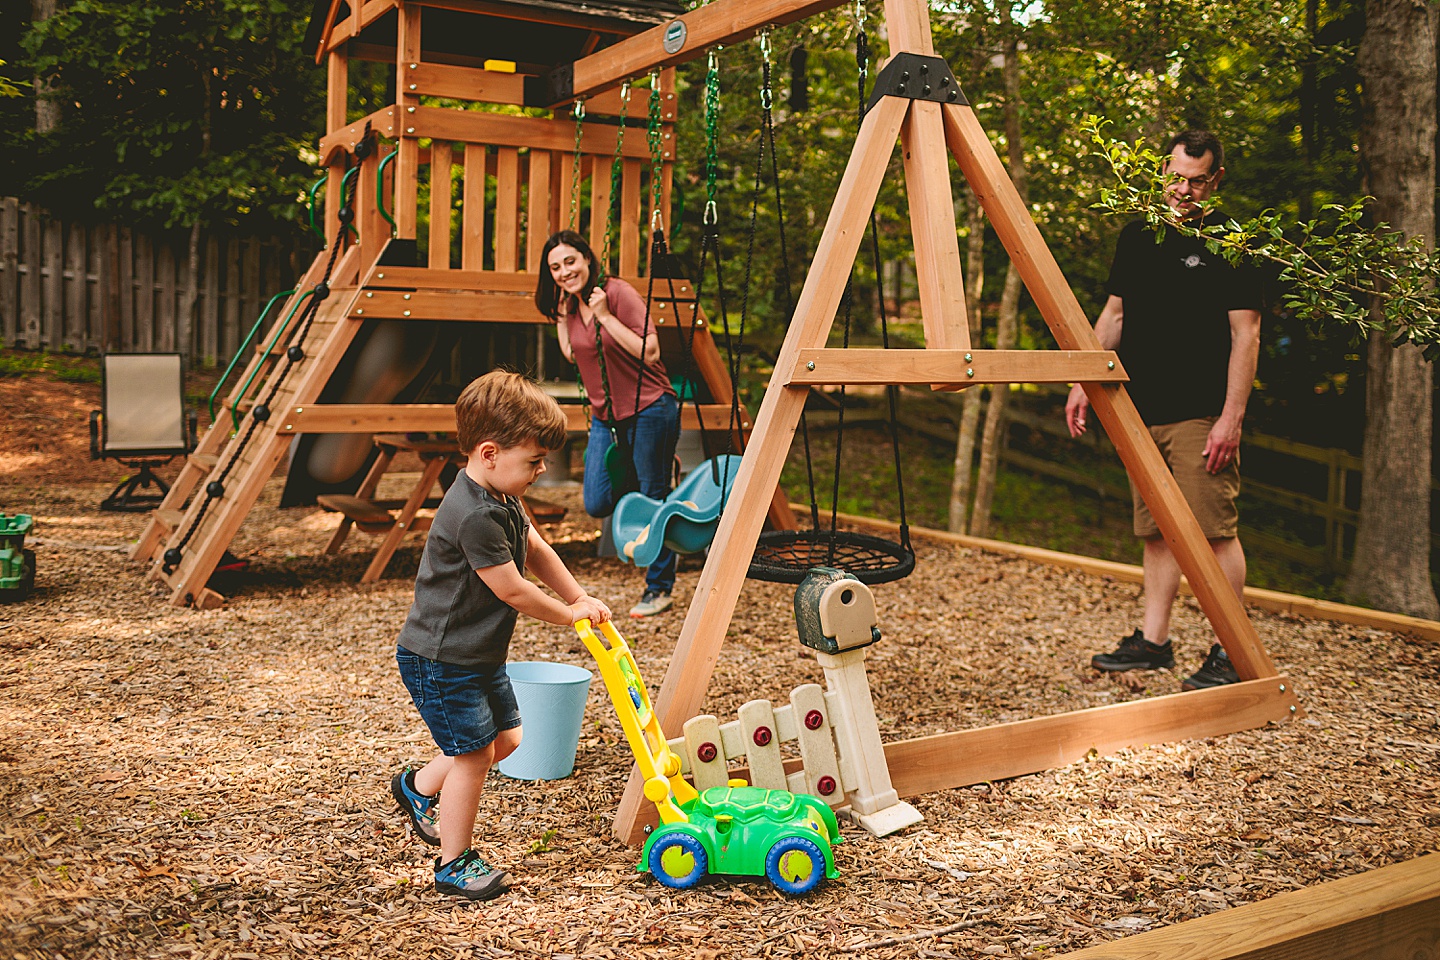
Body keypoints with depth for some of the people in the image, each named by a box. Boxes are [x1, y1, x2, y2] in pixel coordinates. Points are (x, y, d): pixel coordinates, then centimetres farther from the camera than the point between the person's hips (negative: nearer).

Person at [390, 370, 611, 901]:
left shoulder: (502, 498, 3)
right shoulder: (475, 516, -29)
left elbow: (537, 551, 16)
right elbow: (513, 590, -24)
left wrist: (580, 597, 8)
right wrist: (569, 613, -9)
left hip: (479, 654, 10)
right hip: (440, 661, -10)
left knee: (504, 737, 17)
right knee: (474, 753, -1)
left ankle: (419, 786, 36)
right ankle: (454, 864, 15)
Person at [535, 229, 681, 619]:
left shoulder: (618, 293, -16)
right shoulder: (570, 303, 6)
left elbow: (650, 353, -22)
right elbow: (571, 354, 12)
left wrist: (606, 316, -24)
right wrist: (560, 313, 3)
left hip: (649, 409, -7)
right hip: (605, 414, 7)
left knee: (652, 501, 0)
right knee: (598, 504, 3)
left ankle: (659, 587, 16)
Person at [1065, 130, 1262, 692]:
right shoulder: (1137, 236, 13)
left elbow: (1245, 335, -8)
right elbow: (1113, 315, 19)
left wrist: (1231, 418, -15)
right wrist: (1083, 383, 10)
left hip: (1202, 415, -6)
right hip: (1142, 412, 6)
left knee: (1215, 531, -6)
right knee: (1155, 533, 10)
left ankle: (1231, 655, 2)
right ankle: (1152, 641, 17)